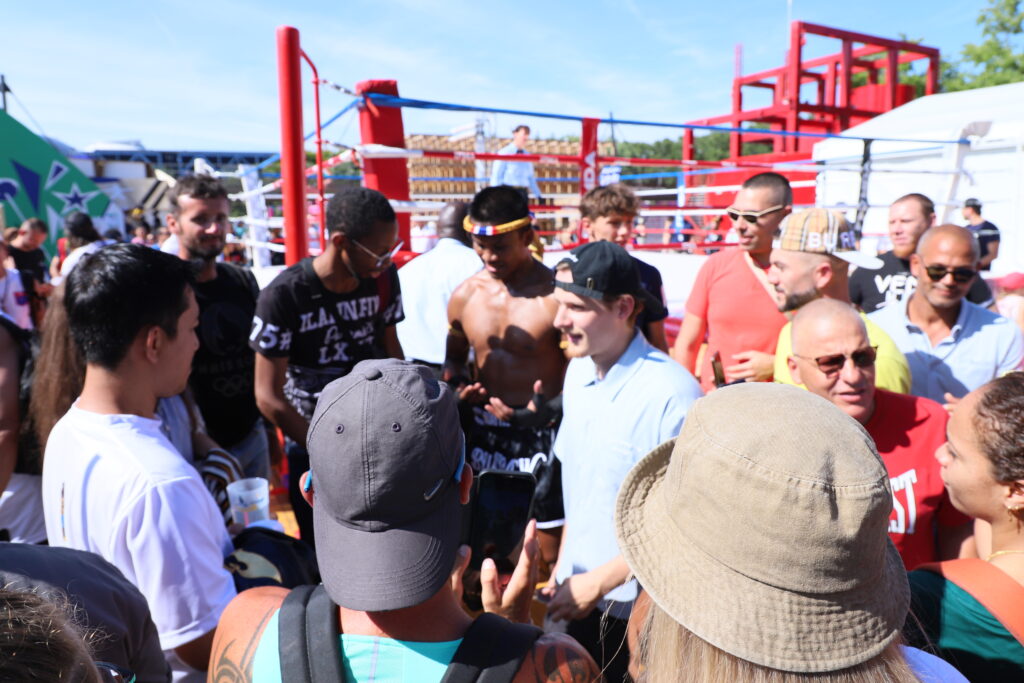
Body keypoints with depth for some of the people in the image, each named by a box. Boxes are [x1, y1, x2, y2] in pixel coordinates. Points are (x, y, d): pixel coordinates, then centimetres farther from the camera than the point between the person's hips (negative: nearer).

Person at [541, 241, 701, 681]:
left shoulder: (671, 394, -24)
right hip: (579, 596, 6)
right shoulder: (578, 372, -2)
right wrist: (561, 569, 8)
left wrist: (598, 583, -16)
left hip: (637, 611, -6)